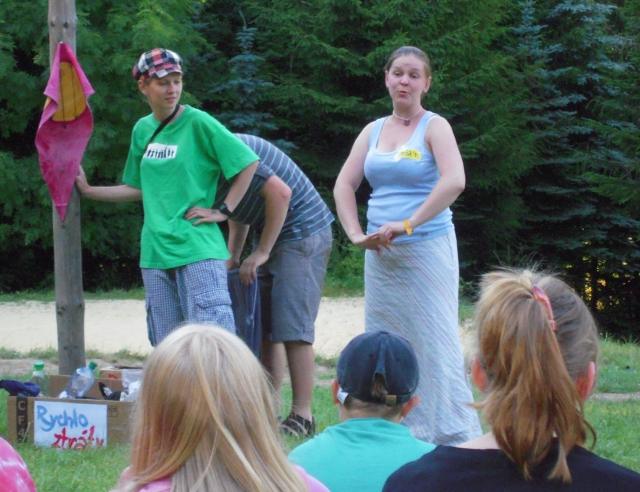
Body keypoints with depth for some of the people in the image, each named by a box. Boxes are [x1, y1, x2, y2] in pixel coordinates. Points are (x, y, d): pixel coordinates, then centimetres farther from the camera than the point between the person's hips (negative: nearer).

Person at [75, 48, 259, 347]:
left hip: (198, 247, -6)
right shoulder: (143, 130, 13)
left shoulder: (198, 123, -6)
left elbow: (248, 163, -5)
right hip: (155, 251, 6)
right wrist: (87, 190, 21)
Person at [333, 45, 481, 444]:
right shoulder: (374, 131, 14)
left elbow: (454, 182, -19)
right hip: (381, 255, 6)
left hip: (427, 249, -6)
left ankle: (454, 435, -5)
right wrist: (356, 233, -4)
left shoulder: (434, 127, -3)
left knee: (434, 340, -8)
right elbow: (344, 185, 12)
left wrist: (407, 224, -21)